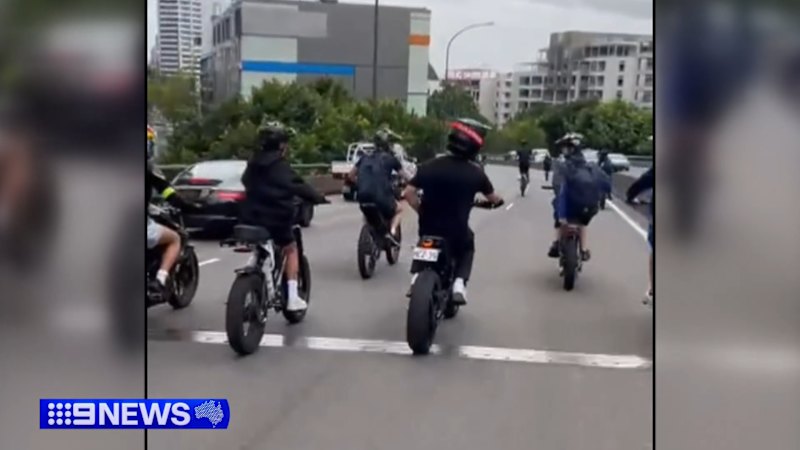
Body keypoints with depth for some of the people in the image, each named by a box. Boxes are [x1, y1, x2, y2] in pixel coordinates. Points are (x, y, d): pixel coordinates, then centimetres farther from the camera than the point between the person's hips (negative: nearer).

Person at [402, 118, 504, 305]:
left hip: (428, 228, 2)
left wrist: (421, 212, 7)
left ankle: (417, 276, 11)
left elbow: (408, 193, -9)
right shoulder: (476, 173, -7)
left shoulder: (430, 166, -5)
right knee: (467, 249, 30)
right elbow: (492, 197, 8)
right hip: (457, 232, -2)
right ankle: (459, 284, 7)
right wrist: (499, 201, 32)